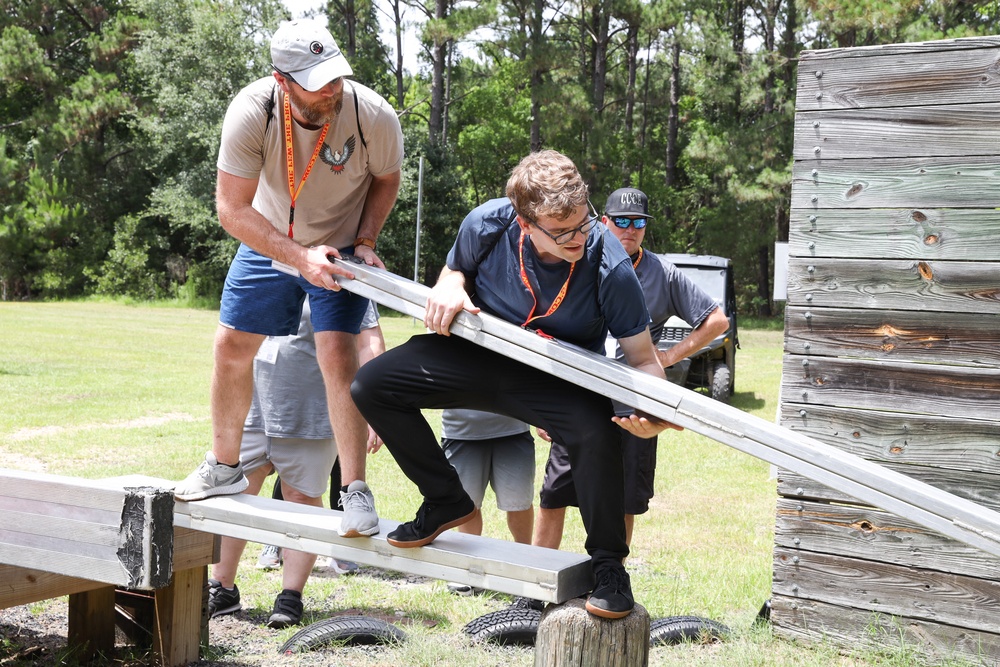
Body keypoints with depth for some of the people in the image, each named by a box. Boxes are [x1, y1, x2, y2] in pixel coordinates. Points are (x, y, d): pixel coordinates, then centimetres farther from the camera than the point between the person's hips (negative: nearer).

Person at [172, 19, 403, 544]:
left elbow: (385, 180, -5)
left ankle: (355, 491, -10)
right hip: (270, 243, 2)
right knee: (231, 345, 5)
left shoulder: (373, 115, -28)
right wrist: (300, 256, -34)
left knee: (337, 352, -19)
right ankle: (224, 466, 27)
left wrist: (364, 242, -16)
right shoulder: (251, 114, -29)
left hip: (341, 249, -2)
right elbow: (232, 208, -24)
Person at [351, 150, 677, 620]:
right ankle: (446, 501, 10)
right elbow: (456, 270, 5)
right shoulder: (487, 225, -20)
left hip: (560, 378, -3)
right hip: (481, 356, 4)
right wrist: (450, 288, -20)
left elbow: (642, 358, -19)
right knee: (370, 386, -9)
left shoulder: (610, 268, -28)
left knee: (597, 432, -37)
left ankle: (608, 567, -12)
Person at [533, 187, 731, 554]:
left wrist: (671, 355, -1)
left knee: (624, 507, 8)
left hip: (633, 412, 0)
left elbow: (717, 320, 8)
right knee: (552, 499, 1)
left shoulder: (663, 274, 2)